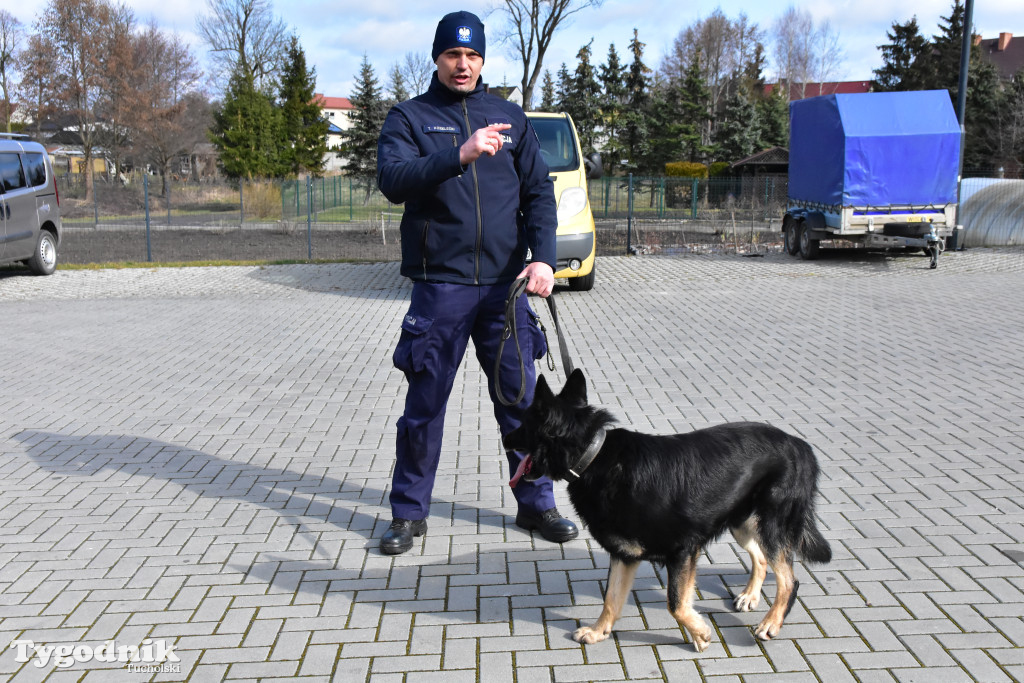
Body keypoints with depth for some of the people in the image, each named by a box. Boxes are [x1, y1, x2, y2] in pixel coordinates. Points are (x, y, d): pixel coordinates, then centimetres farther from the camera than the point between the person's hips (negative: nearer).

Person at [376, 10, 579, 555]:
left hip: (505, 285, 3)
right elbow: (392, 180, -14)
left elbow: (539, 191, 8)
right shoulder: (409, 117, 4)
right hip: (439, 286, -2)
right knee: (425, 405, 5)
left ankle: (535, 503, 23)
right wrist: (459, 155, -28)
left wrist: (543, 257, -7)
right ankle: (408, 512, 20)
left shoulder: (510, 118, 12)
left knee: (522, 398, 8)